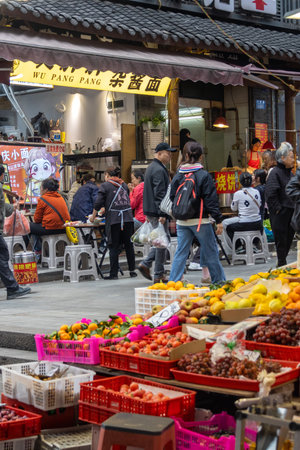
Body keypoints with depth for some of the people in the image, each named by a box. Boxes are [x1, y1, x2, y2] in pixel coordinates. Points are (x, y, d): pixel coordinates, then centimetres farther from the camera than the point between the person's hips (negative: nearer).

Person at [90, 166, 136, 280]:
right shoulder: (124, 185, 17)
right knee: (129, 245, 11)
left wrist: (93, 217, 9)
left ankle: (114, 273, 0)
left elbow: (98, 203, -5)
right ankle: (132, 271, 15)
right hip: (128, 218, 4)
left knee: (114, 246, 0)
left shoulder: (105, 186, 1)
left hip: (113, 219, -4)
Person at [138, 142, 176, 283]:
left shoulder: (151, 168, 18)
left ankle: (145, 264, 12)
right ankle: (159, 275, 1)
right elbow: (160, 194, -22)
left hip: (150, 211, 10)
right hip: (157, 212, -10)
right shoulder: (159, 170, -15)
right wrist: (162, 214, -23)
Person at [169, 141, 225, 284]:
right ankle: (219, 281, 16)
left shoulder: (178, 176, 2)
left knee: (180, 253, 7)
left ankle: (173, 282, 3)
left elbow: (172, 198, 7)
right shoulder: (204, 176, -9)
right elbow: (211, 200, -10)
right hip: (200, 220, -4)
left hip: (182, 222, 4)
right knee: (211, 252, 8)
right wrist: (218, 220, -7)